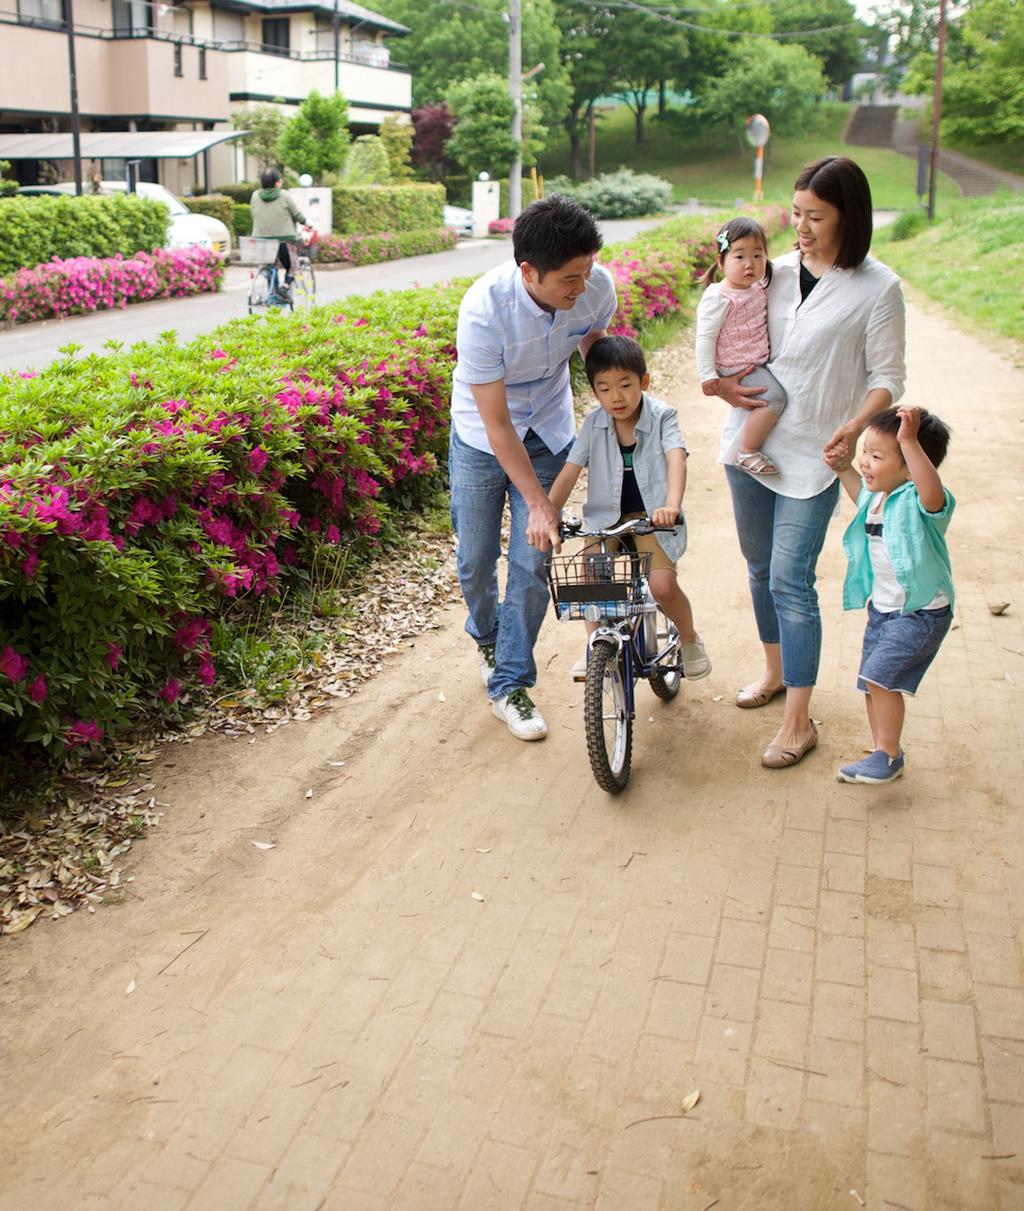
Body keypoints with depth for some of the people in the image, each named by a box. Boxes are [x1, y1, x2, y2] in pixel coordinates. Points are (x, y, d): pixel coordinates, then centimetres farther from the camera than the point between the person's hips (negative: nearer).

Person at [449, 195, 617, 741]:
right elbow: (496, 423, -27)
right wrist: (537, 502, -25)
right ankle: (485, 636, 39)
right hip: (482, 436, -2)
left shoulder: (597, 287, -22)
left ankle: (509, 685, 13)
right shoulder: (484, 308, -33)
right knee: (475, 560, 5)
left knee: (531, 564, -2)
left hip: (548, 433, 2)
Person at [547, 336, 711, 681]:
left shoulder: (661, 416, -13)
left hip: (652, 514, -3)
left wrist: (672, 505, -47)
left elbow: (676, 459, -28)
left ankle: (689, 639, 13)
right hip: (605, 514, 3)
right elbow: (570, 471, -10)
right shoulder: (594, 423, -6)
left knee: (662, 585, -17)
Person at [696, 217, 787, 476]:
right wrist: (707, 375, -21)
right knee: (774, 397, -23)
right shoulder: (718, 298, -18)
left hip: (758, 363, 9)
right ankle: (747, 453, -15)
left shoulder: (758, 288, 6)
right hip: (735, 370, -9)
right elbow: (705, 337, -19)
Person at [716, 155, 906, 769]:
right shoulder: (778, 271, 6)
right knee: (761, 568, 16)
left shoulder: (877, 287, -7)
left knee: (790, 581, -8)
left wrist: (856, 426, -23)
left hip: (813, 455, -5)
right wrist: (721, 382, -4)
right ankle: (776, 670, 39)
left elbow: (887, 376, -5)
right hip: (751, 437, 5)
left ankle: (799, 722, 3)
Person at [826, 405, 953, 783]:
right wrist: (842, 469, 19)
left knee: (881, 676, -18)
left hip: (921, 613, -9)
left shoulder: (919, 501, -23)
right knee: (872, 684, 14)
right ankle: (884, 755, 31)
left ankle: (888, 755, -1)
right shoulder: (877, 495, 3)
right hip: (882, 608, 9)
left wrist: (910, 441, -57)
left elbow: (933, 491, -50)